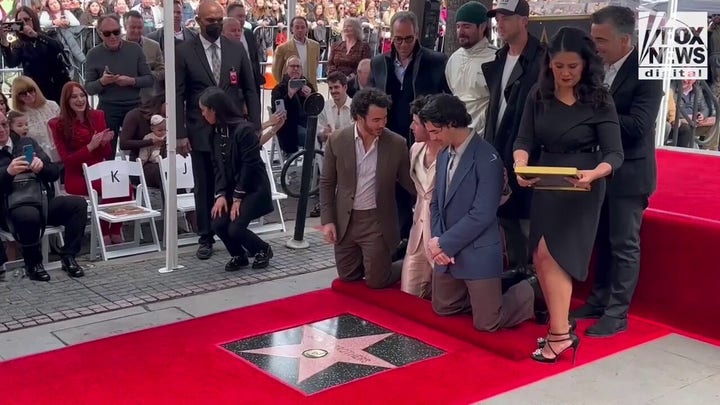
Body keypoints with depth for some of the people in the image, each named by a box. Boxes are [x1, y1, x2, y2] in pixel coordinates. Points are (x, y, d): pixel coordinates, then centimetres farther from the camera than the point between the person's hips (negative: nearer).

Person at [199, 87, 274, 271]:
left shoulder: (244, 129, -20)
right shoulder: (216, 131, 3)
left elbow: (249, 166, -19)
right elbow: (218, 166, 3)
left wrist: (237, 198, -17)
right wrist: (220, 194, -10)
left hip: (254, 188, -7)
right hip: (231, 188, 7)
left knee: (235, 228, -18)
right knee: (218, 224, -11)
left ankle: (263, 250, 11)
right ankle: (239, 255, 15)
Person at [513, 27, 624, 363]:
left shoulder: (599, 102, -12)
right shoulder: (538, 96, -2)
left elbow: (614, 153, -15)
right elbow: (524, 140, -4)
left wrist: (593, 174, -36)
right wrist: (521, 166, -26)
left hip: (580, 188, -5)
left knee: (549, 254, -11)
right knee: (542, 258, 6)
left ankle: (560, 333, -1)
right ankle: (559, 327, 19)